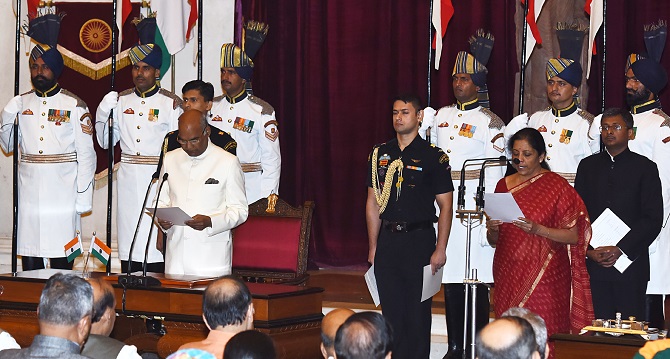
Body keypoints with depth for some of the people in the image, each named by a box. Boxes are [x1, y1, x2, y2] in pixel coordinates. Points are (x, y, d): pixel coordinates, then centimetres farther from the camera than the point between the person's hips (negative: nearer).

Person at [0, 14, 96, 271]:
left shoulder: (74, 105, 0)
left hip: (62, 191, -4)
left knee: (61, 258, -3)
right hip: (29, 191, 4)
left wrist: (83, 199, -6)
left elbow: (86, 155, -2)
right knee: (30, 258, 4)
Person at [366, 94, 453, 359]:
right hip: (387, 239, 4)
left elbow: (445, 205, -3)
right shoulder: (380, 155, 10)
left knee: (417, 310, 0)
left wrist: (440, 249, -9)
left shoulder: (433, 157, -2)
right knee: (391, 309, 7)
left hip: (419, 239, -4)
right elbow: (373, 203, 13)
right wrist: (373, 246, 9)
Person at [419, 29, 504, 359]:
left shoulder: (489, 123, -5)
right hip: (443, 203, 6)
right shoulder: (441, 116, 13)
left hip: (474, 203, -6)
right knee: (450, 276, 8)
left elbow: (497, 171, -8)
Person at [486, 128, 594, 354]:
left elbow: (574, 236, -7)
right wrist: (492, 229, -5)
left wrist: (538, 229, -19)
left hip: (545, 280, -4)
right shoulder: (504, 185, 12)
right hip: (508, 277, 4)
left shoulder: (557, 186, -2)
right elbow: (493, 240, 17)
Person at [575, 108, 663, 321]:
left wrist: (620, 250, -12)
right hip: (593, 263, 2)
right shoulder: (588, 166, 14)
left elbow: (653, 219, -3)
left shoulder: (645, 168, 4)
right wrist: (588, 250, -5)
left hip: (630, 262, -2)